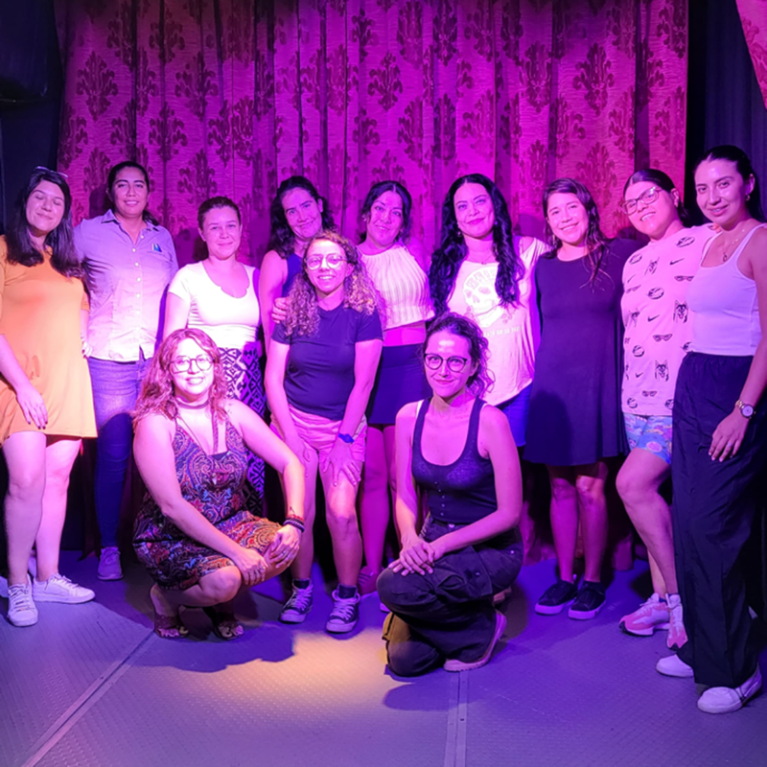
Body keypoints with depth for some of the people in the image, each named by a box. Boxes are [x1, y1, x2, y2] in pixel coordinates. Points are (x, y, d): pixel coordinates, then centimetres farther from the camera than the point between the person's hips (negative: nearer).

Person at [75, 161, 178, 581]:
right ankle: (109, 547, 10)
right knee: (112, 453, -2)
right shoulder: (88, 232, 5)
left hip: (157, 359, 3)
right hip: (108, 358, -2)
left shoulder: (162, 238, 14)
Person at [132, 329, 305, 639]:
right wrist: (235, 551, -28)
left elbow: (290, 463, -3)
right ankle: (166, 596, 4)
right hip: (169, 538, -4)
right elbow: (172, 506, -22)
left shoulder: (233, 412, -3)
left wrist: (294, 521, -20)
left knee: (283, 547, -23)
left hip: (230, 524, 5)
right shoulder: (155, 424, -16)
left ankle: (221, 602, 6)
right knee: (223, 580, -31)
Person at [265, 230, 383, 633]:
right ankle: (301, 589, 20)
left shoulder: (363, 315, -4)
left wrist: (344, 438, -9)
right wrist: (290, 434, -5)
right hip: (294, 423, 2)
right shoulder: (291, 313, 2)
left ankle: (347, 597, 6)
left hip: (345, 426, -2)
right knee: (299, 514, -2)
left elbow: (363, 382, -7)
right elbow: (273, 377, 2)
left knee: (341, 514, -13)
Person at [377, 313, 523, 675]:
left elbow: (509, 513, -16)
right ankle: (459, 612, 21)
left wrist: (442, 544, -22)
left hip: (490, 550, -4)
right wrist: (410, 538, -17)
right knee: (404, 660, -10)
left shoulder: (489, 421, -18)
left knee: (394, 586, -28)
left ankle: (479, 629, 0)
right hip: (433, 545, 5)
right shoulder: (409, 417, -3)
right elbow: (405, 497, 4)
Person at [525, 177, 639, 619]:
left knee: (590, 488, -3)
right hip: (552, 387, 4)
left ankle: (593, 580, 13)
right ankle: (565, 578, 19)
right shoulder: (544, 268, 11)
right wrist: (539, 378, 13)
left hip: (598, 385, -3)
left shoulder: (621, 255, 1)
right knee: (560, 487, 8)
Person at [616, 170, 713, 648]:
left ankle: (682, 596, 1)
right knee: (654, 494, 8)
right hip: (639, 398, 7)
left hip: (685, 396, -7)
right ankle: (663, 597, 21)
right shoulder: (634, 264, 18)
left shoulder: (707, 242, -3)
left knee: (633, 483, -15)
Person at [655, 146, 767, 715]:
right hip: (692, 388, 8)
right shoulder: (711, 244, 16)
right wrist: (695, 387, 13)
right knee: (688, 522, 9)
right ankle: (701, 648, 23)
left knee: (711, 527, -7)